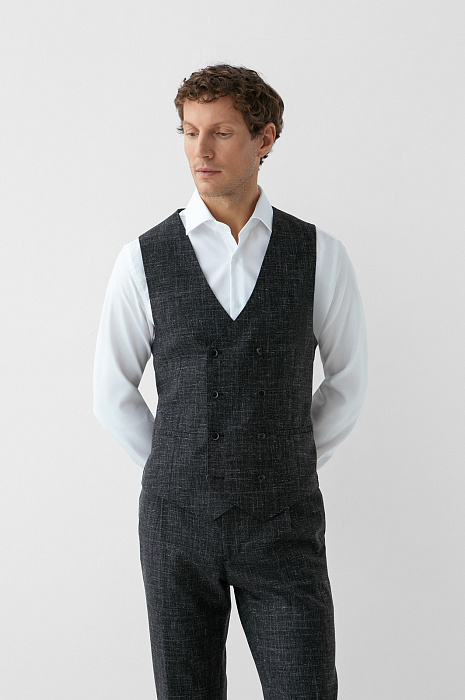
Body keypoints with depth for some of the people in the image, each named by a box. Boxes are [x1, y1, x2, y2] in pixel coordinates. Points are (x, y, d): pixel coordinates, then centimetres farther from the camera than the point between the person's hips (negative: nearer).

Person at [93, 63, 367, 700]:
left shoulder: (320, 256, -3)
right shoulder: (144, 260, -3)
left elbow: (348, 379, 11)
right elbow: (113, 394, 7)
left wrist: (289, 473, 11)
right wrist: (182, 478, 8)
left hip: (284, 528, 0)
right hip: (178, 525, 1)